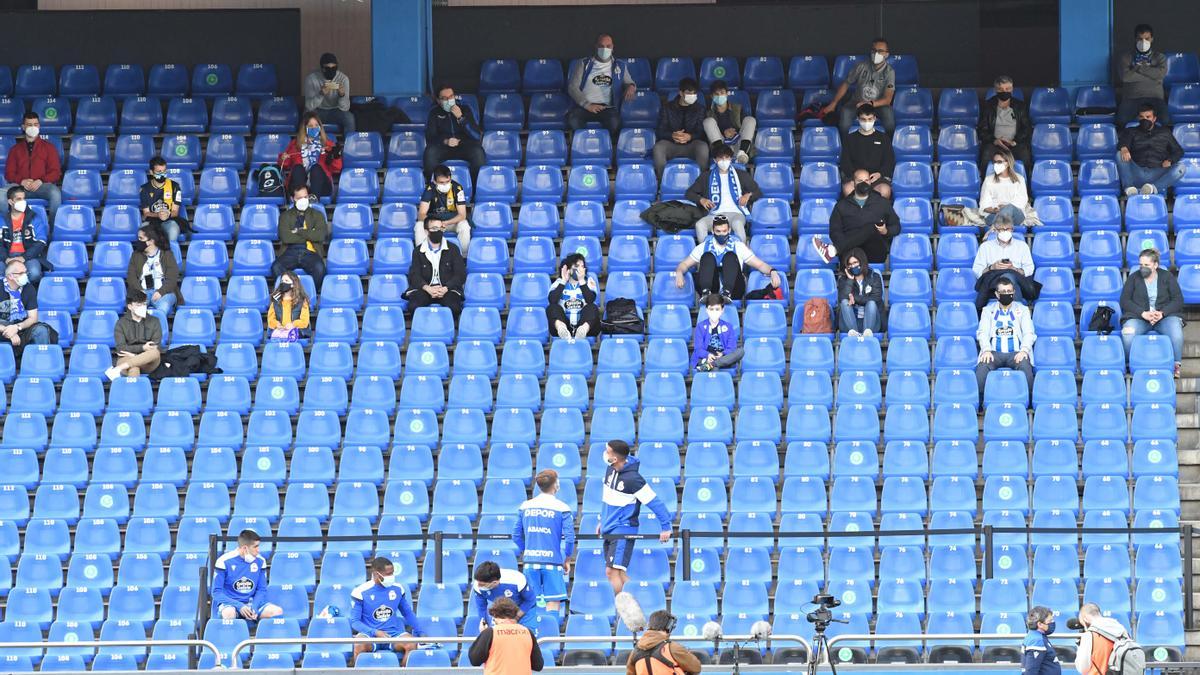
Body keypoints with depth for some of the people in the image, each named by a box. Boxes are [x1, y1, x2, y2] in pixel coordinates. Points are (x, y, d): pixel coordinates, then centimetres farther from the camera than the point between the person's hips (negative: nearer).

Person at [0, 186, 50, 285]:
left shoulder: (34, 217, 4)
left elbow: (40, 242, -2)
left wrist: (24, 257, -15)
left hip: (29, 256, -1)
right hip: (9, 256, 1)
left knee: (34, 274, -34)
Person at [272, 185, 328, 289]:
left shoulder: (317, 215, 18)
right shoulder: (285, 216, 18)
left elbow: (321, 235, 0)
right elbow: (285, 237, -1)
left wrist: (298, 232, -1)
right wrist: (309, 236, -1)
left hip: (310, 252, 0)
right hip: (291, 252, 1)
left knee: (319, 268, -35)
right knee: (276, 267, -33)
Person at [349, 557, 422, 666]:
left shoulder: (398, 589, 6)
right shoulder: (360, 592, -6)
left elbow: (408, 613, 21)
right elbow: (355, 621, -5)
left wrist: (419, 633, 15)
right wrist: (375, 632, -20)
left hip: (393, 634, 3)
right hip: (369, 634, -3)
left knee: (411, 644, -28)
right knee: (360, 645, -37)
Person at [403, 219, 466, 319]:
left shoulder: (453, 249, 11)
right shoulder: (418, 251, 12)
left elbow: (461, 274, 4)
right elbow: (414, 275, 2)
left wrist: (445, 288, -15)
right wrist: (427, 288, -19)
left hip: (448, 288, 0)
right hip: (424, 288, 0)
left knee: (454, 307, -34)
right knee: (414, 306, -32)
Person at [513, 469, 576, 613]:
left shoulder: (525, 506, 7)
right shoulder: (562, 508, -5)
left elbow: (516, 535, 10)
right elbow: (569, 537, -9)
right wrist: (567, 561, 4)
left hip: (529, 563, 4)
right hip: (552, 563, -4)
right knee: (553, 604, -3)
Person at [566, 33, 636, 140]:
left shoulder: (620, 66, 20)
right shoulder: (583, 64, 14)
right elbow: (572, 87, 7)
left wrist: (631, 87, -4)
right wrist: (587, 105, -9)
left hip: (608, 107, 0)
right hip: (584, 106, 0)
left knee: (614, 122, -36)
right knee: (573, 120, -35)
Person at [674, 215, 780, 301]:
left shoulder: (738, 246, 18)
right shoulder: (704, 246, 20)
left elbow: (760, 264, 13)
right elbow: (685, 264, 16)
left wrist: (772, 272, -8)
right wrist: (679, 273, -8)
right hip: (711, 287, 1)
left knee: (730, 256, -22)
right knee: (708, 256, -20)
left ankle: (727, 293, -45)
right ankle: (706, 292, -43)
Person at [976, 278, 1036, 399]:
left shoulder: (1022, 310, 18)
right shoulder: (988, 311, 20)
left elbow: (1028, 333, 7)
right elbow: (983, 333, 7)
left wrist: (1024, 350, -13)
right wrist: (986, 350, -14)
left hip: (1016, 353, 0)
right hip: (994, 353, 0)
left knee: (1025, 365, -34)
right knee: (983, 365, -33)